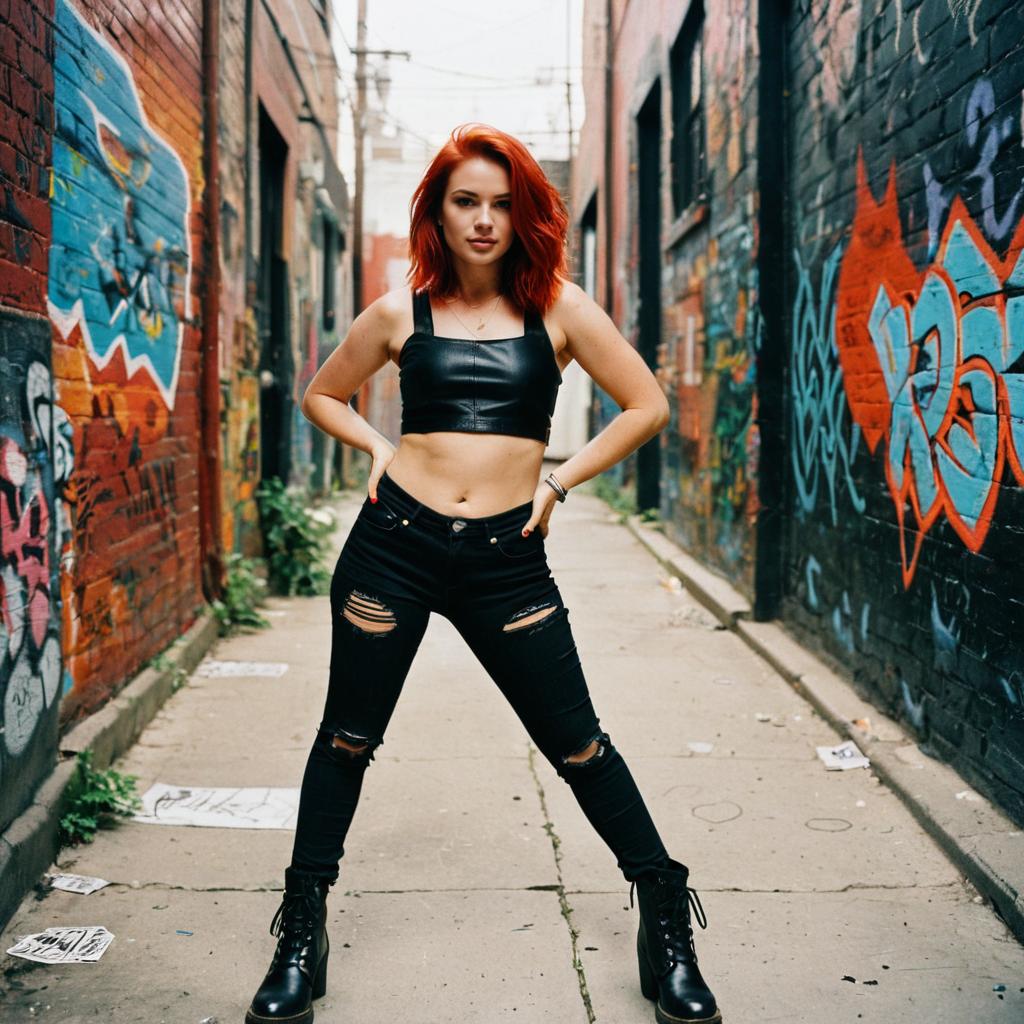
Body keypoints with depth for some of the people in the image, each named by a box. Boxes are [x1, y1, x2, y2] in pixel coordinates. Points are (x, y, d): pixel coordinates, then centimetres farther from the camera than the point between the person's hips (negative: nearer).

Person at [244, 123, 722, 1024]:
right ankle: (302, 934, 26)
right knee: (348, 737, 9)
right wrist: (379, 449, 4)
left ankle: (667, 918, 21)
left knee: (577, 744, 3)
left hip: (507, 557, -1)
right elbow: (322, 394, 20)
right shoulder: (402, 311, 4)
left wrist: (559, 482, 1)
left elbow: (648, 407, 4)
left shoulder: (557, 306, 1)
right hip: (396, 542, 1)